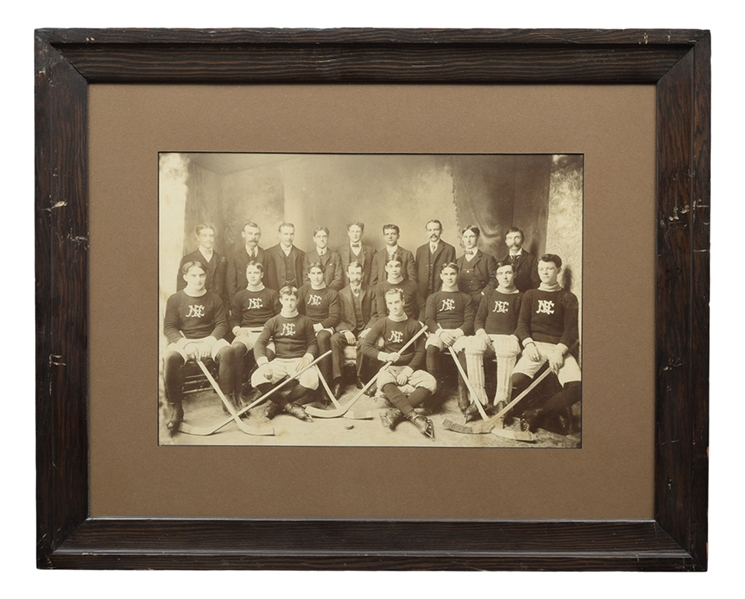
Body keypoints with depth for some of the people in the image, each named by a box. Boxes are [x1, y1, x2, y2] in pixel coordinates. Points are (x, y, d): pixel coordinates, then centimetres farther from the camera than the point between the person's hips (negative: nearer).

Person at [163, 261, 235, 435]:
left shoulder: (214, 299, 8)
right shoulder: (175, 299, 5)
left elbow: (221, 323, 4)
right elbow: (169, 327, 0)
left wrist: (211, 340, -16)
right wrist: (184, 342, -18)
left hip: (209, 340, 1)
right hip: (183, 341, -1)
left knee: (226, 351, -32)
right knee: (170, 357, -35)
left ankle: (227, 398, -17)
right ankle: (175, 409, -26)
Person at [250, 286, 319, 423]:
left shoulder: (305, 321, 13)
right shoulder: (273, 322, 12)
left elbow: (313, 343, 9)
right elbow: (260, 343, 0)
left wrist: (306, 358, -14)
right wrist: (264, 363, -20)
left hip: (300, 360, 0)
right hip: (279, 361, 0)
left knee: (311, 379, -35)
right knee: (257, 378, -30)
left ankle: (277, 404, -14)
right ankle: (291, 406, -17)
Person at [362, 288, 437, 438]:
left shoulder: (414, 325, 4)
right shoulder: (382, 323, 4)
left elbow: (420, 352, 1)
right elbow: (366, 346, -1)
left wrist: (408, 370, -13)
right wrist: (385, 356, -17)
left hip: (409, 368, 1)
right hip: (389, 368, -1)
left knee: (430, 382, -31)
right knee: (386, 383, -38)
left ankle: (397, 411, -39)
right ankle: (415, 417, -47)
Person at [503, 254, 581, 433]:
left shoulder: (568, 298, 13)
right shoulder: (530, 295, 19)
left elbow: (571, 330, 3)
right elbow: (522, 324, 9)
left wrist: (559, 351, -15)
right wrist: (528, 344, -11)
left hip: (559, 348, 0)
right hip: (534, 345, 0)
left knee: (577, 387, -27)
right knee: (515, 381, -30)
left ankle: (536, 412, -14)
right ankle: (522, 410, -1)